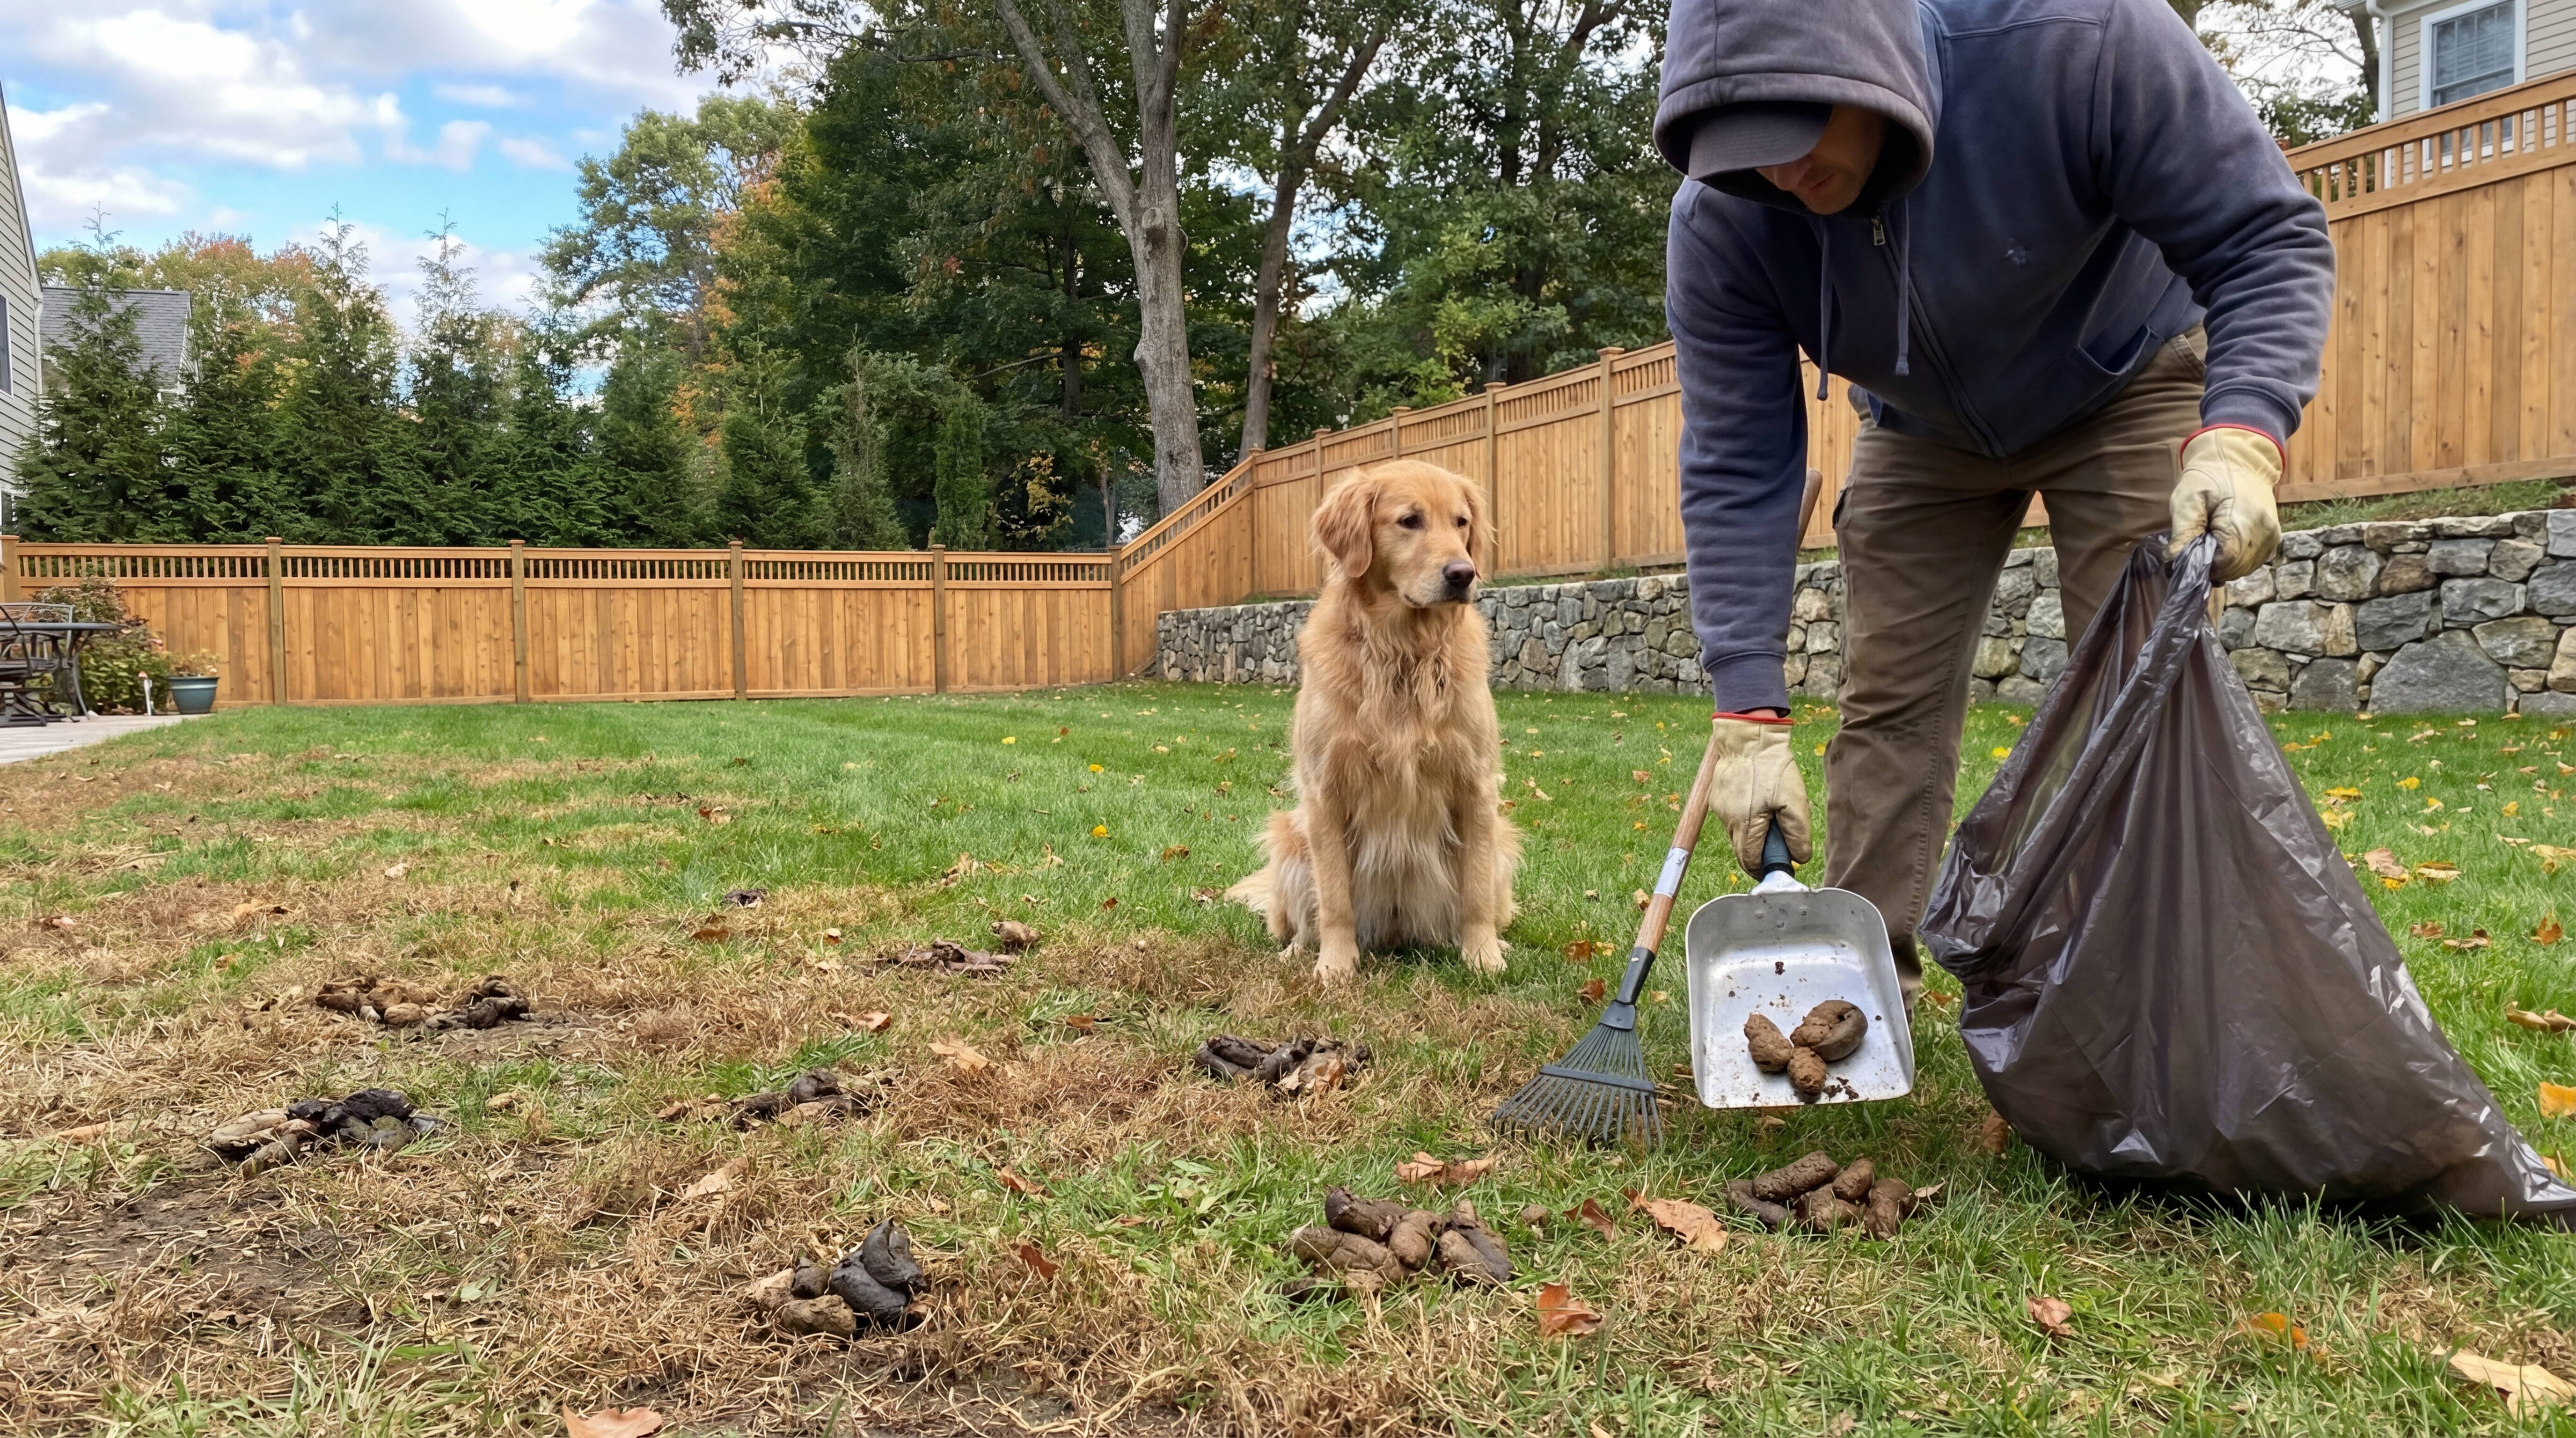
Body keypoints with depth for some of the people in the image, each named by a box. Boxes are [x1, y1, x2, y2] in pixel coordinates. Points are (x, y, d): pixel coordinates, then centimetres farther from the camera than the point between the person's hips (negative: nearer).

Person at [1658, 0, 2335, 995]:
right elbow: (1734, 474, -25)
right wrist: (1749, 716, -30)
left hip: (2127, 386, -2)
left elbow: (2267, 236, -27)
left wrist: (2241, 434, -45)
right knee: (1886, 702, -3)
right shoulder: (1719, 225, -28)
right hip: (1922, 430, 2)